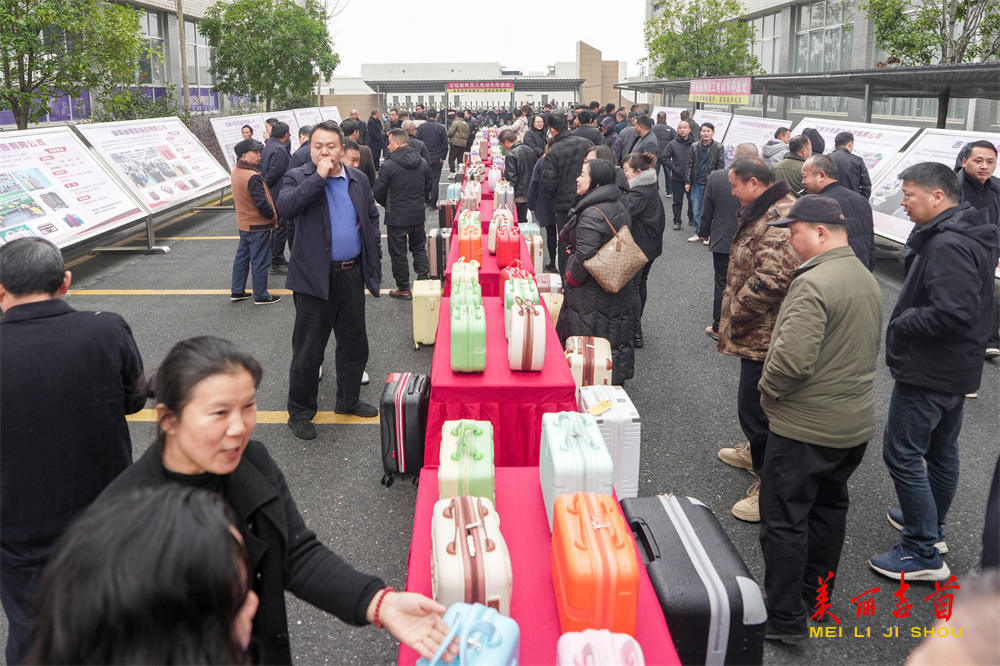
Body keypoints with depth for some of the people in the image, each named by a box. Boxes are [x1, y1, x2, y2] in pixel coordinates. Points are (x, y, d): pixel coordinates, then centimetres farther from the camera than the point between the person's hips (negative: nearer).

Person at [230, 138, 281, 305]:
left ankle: (237, 291, 26)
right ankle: (261, 296, 11)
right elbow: (262, 203, -25)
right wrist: (273, 218, -10)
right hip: (258, 226, -9)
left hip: (243, 224, 9)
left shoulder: (236, 172, 5)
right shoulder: (253, 177, -24)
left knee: (242, 257, 18)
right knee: (260, 262, 2)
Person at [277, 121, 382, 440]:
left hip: (352, 275, 5)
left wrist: (374, 263, 9)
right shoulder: (298, 178, -4)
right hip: (315, 278, -4)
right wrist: (319, 177, -23)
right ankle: (300, 413, 17)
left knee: (354, 345, 16)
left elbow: (372, 219, 16)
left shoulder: (358, 179, 8)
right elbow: (284, 206, -24)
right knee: (308, 350, 3)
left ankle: (348, 400, 34)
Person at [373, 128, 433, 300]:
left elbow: (377, 192, -10)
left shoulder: (389, 165, -17)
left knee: (398, 253, 6)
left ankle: (403, 289, 13)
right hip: (418, 215, 5)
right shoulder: (423, 163, 1)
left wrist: (388, 205, 9)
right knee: (419, 248, 20)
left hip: (397, 217, -5)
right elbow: (427, 186, 12)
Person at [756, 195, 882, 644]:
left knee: (785, 520, 2)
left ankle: (784, 618, 11)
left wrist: (767, 391, -11)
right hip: (856, 423, 9)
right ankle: (816, 595, 37)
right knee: (828, 507, 22)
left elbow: (792, 359, -29)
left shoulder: (813, 284, -23)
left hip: (805, 426, -9)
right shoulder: (867, 279, 8)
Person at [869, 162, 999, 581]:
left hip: (926, 373, -11)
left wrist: (901, 324, -18)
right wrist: (906, 320, 5)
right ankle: (931, 525, 39)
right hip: (956, 369, 11)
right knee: (942, 450, 22)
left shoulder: (947, 245, -24)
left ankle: (923, 552, 3)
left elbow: (952, 312, -33)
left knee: (902, 453, -3)